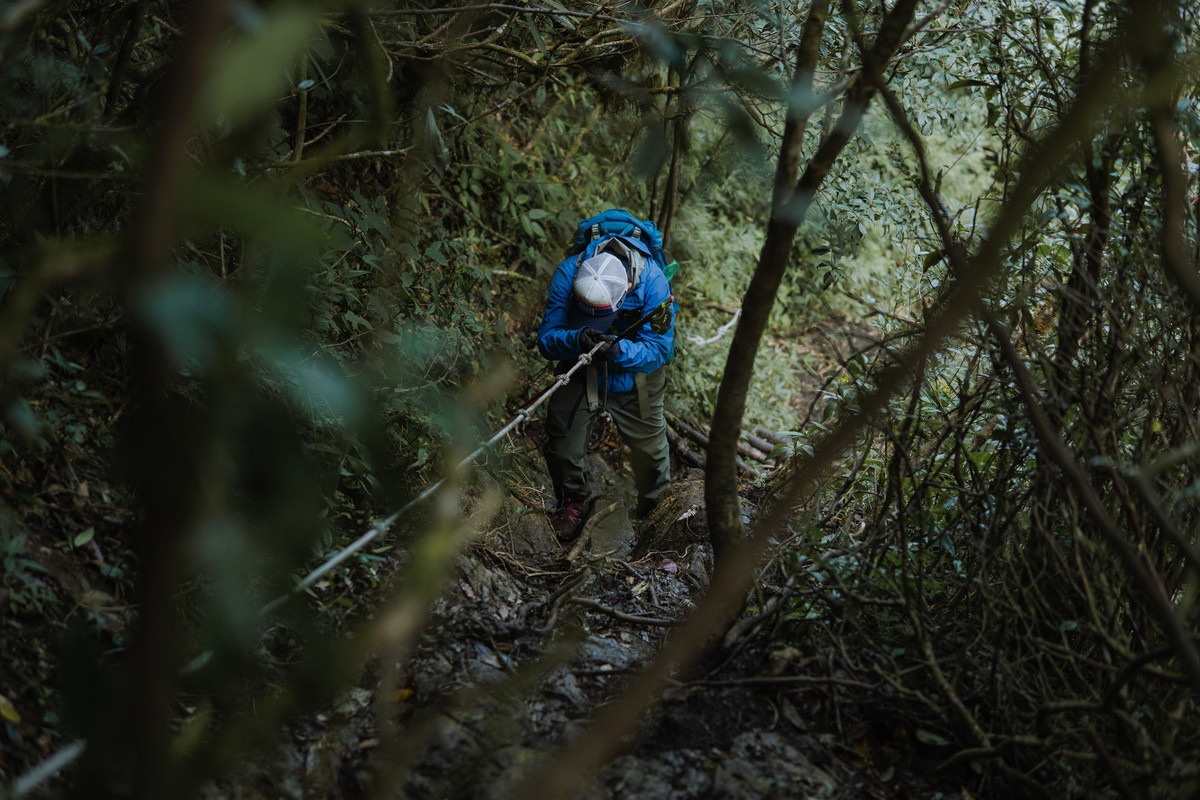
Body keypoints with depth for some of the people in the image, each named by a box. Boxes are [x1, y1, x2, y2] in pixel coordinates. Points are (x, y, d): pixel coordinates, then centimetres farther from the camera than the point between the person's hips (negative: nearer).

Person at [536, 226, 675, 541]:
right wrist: (577, 339, -47)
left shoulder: (652, 281, -33)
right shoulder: (568, 274, -30)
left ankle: (655, 507, 45)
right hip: (581, 373, 1)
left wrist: (620, 350, -47)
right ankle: (574, 499, 35)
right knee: (562, 451, 1)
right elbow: (546, 338, -26)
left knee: (650, 450, 13)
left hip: (635, 379, -1)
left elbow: (659, 349, -28)